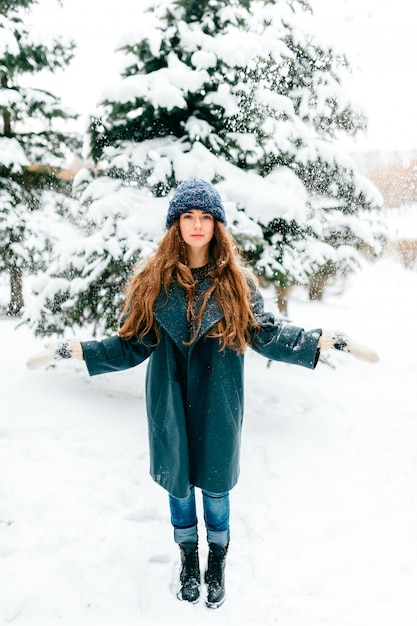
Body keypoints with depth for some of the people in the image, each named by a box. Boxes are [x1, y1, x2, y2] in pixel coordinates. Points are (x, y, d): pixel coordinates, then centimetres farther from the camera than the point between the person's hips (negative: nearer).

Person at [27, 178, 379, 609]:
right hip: (170, 407, 1)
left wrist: (329, 341, -9)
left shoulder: (236, 281, -4)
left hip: (217, 407, 0)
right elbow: (132, 344, -2)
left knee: (214, 486, 14)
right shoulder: (154, 280, -4)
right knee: (178, 485, 16)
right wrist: (69, 349, -9)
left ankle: (218, 563, 42)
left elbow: (265, 334, -2)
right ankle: (188, 558, 44)